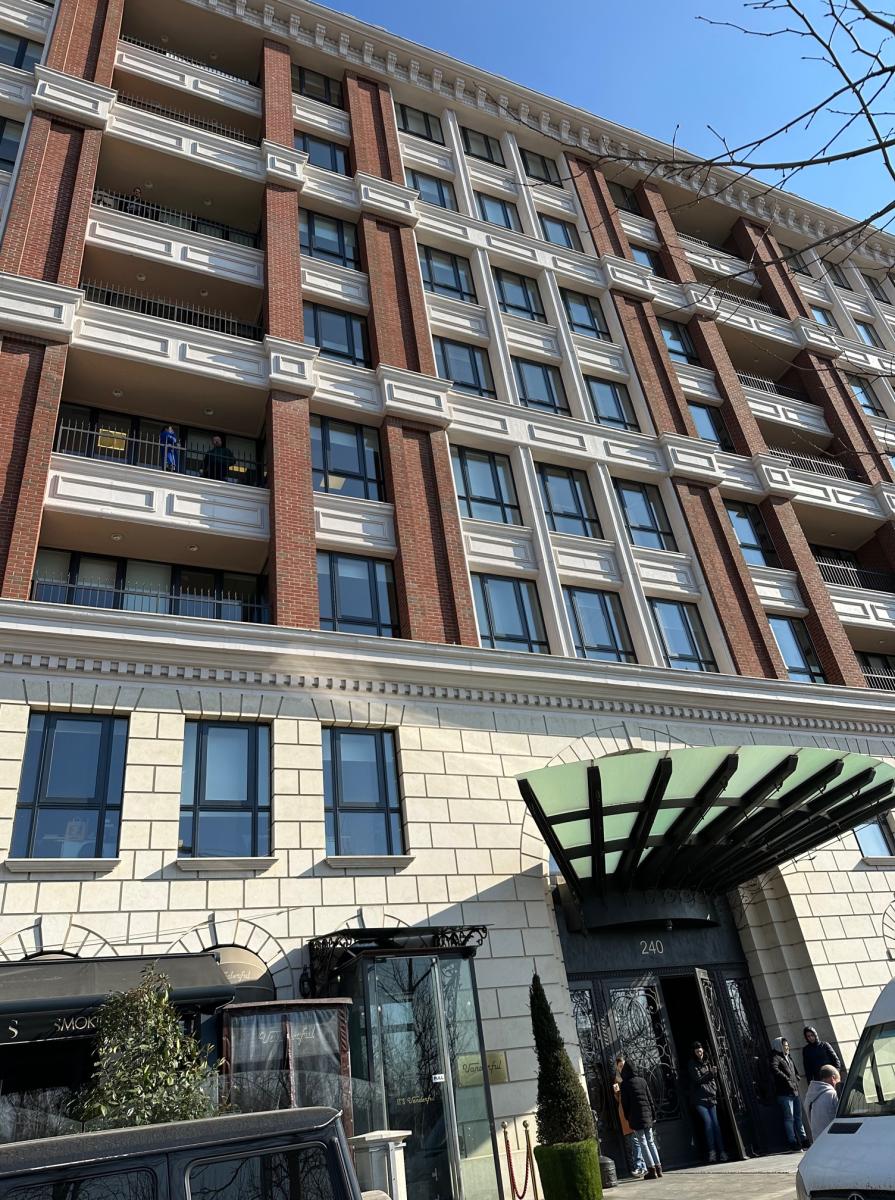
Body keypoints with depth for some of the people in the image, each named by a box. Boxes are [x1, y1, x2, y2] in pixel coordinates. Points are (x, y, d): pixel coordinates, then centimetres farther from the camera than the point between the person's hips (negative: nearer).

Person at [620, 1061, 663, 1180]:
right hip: (647, 1115, 5)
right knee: (651, 1141, 13)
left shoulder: (625, 1084, -4)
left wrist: (628, 1117, 7)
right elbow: (650, 1099, 10)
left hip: (636, 1117, -5)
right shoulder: (642, 1080, 8)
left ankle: (652, 1169, -4)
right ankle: (658, 1168, 11)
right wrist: (653, 1115, 14)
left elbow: (625, 1103, -4)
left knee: (642, 1143, 0)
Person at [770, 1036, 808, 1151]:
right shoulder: (775, 1058, -7)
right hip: (784, 1093, -9)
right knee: (789, 1118, -5)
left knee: (798, 1117, 14)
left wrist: (797, 1078, 15)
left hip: (795, 1092, 9)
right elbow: (774, 1069, -25)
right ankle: (793, 1142, -1)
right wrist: (787, 1079, -23)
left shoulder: (788, 1058, 21)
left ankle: (803, 1140, 22)